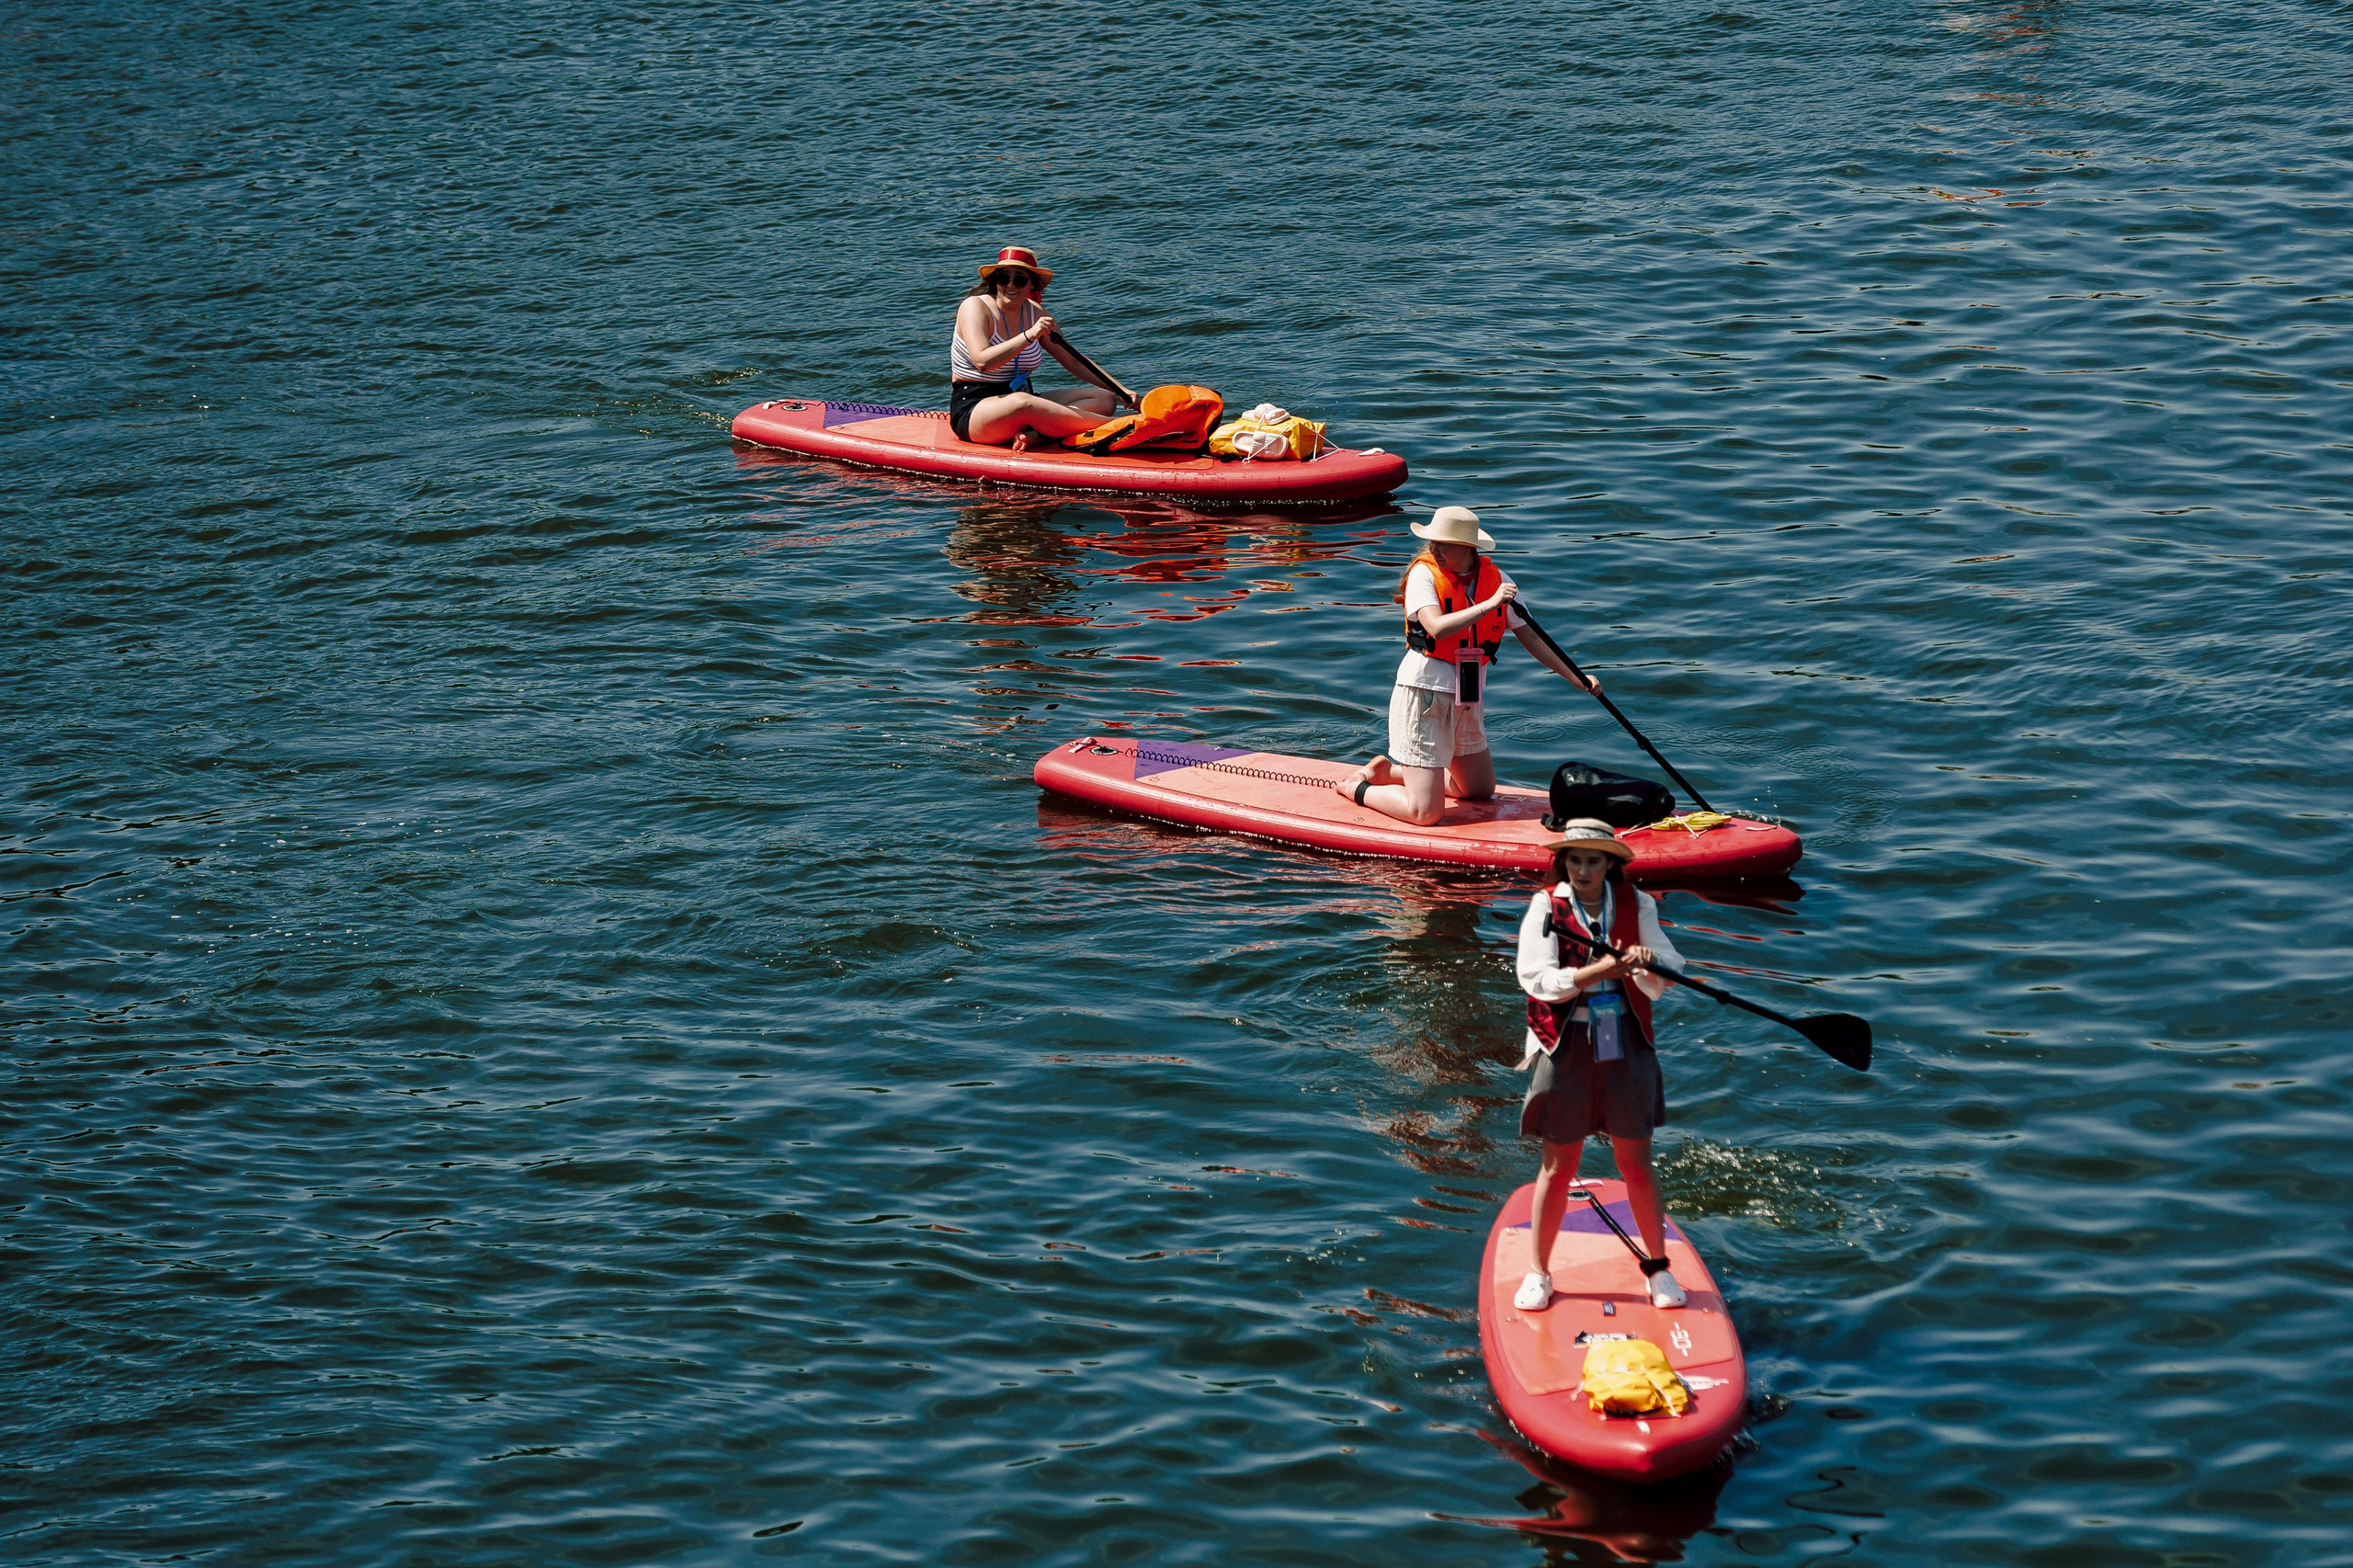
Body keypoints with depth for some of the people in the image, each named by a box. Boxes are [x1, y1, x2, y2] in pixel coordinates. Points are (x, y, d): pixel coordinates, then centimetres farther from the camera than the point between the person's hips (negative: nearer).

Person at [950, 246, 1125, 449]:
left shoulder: (1034, 313, 9)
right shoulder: (975, 307, -9)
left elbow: (1073, 362, 13)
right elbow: (982, 362, -26)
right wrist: (1029, 335, -31)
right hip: (973, 410, -8)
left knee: (1104, 400, -7)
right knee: (1022, 403, -41)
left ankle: (1031, 434, -33)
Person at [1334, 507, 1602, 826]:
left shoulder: (1496, 580, 1)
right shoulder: (1424, 574, -13)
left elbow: (1530, 638, 8)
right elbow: (1437, 628, -29)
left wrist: (1576, 679, 4)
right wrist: (1489, 604, -33)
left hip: (1467, 698, 6)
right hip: (1425, 692, -6)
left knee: (1481, 790, 20)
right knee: (1425, 813, -12)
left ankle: (1390, 770, 29)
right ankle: (1358, 787, 15)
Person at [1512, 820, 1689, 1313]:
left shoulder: (1637, 906, 2)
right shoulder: (1545, 908, -4)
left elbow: (1660, 984, -3)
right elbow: (1538, 980, -15)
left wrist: (1649, 965, -26)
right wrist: (1601, 969, -24)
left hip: (1626, 1044, 2)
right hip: (1566, 1045, -1)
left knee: (1636, 1162, 7)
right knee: (1558, 1166, 5)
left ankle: (1658, 1267, 21)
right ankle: (1538, 1273, 18)